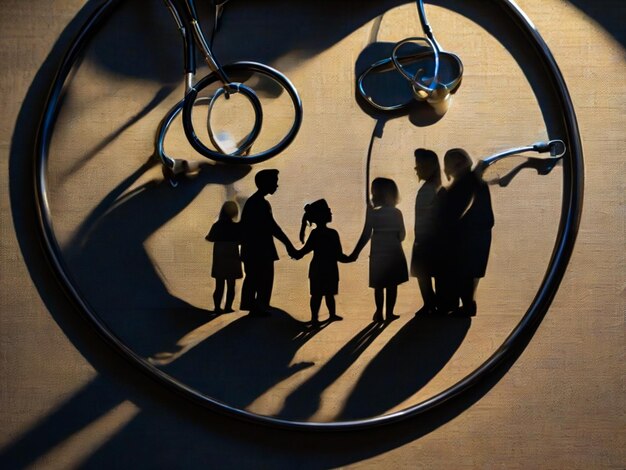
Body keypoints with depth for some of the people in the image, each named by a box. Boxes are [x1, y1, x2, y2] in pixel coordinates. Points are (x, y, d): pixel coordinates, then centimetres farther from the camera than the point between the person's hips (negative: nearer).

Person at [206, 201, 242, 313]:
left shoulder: (216, 226, -4)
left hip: (219, 259, 3)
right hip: (231, 258, -3)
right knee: (231, 285, 5)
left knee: (219, 285, 10)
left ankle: (217, 307, 8)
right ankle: (228, 307, 0)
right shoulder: (236, 226, -12)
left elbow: (210, 238, 12)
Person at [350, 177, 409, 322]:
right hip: (394, 253, 1)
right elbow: (402, 235, 2)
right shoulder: (397, 213, -2)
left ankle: (379, 313, 7)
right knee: (392, 284, 8)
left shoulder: (373, 213, -9)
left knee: (379, 285, 8)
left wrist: (355, 254, -6)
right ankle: (389, 313, 10)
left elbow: (366, 235, -10)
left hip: (378, 254, -1)